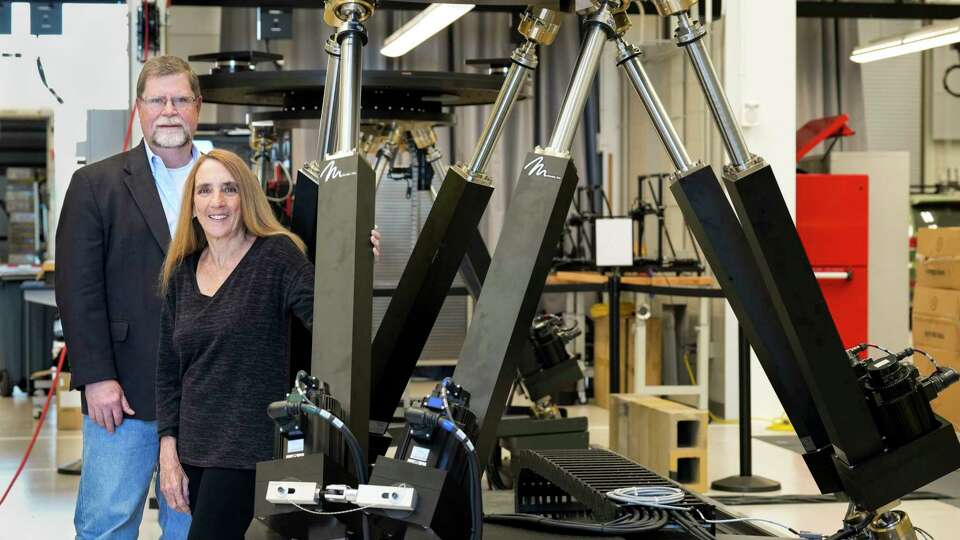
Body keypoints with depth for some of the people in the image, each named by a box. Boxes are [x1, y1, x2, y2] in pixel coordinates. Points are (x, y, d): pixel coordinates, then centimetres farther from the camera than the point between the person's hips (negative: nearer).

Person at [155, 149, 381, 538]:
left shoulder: (277, 255, -5)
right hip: (195, 451, 6)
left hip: (250, 450, -6)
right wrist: (168, 453, 6)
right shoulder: (182, 272, 10)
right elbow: (168, 370, 13)